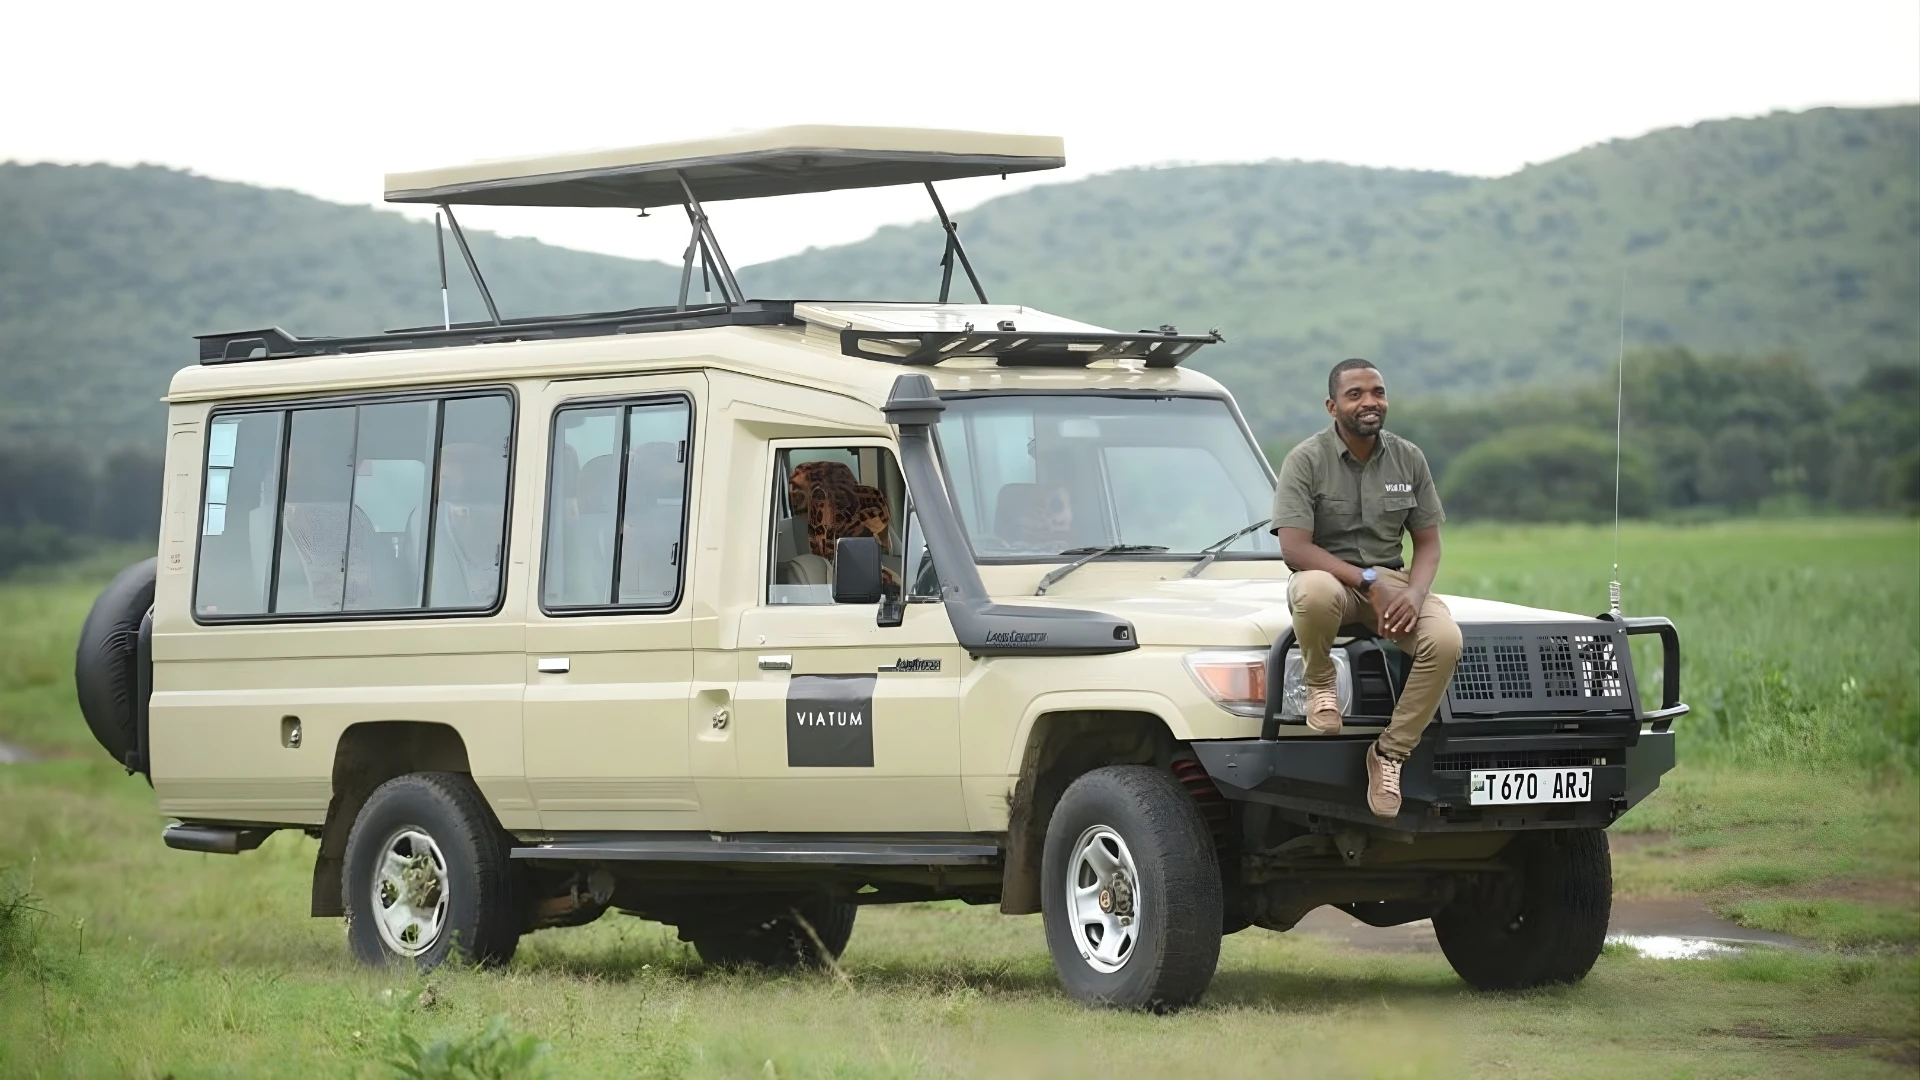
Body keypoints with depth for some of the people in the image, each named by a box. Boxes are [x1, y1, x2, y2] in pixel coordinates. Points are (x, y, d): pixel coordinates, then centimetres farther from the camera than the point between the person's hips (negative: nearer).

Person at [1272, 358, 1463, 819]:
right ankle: (1320, 684, -11)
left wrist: (1414, 593, -15)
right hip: (1328, 574, -4)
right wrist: (1367, 581, -25)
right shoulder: (1306, 461, -10)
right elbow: (1294, 548, -18)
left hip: (1391, 581, 4)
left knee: (1445, 640, -28)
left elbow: (1428, 543, 7)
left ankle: (1391, 752, -15)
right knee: (1315, 592, -43)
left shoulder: (1409, 459, 4)